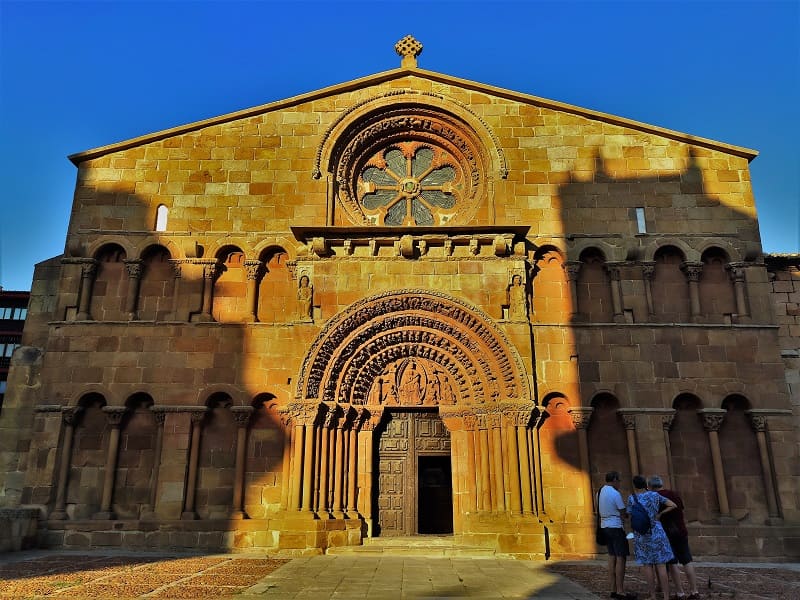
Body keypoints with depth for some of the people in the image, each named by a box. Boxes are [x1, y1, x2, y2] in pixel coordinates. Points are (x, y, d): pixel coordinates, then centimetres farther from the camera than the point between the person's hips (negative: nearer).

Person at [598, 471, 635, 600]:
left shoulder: (600, 492, 10)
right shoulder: (615, 494, -15)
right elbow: (624, 515, -12)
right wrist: (629, 513, 10)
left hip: (605, 526, 8)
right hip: (616, 527, -8)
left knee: (612, 557, 12)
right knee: (621, 558, -3)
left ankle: (613, 589, 15)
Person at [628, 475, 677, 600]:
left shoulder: (632, 498, -4)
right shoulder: (655, 495, 1)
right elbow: (673, 505, 1)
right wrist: (659, 515, 4)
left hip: (641, 534, -1)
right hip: (656, 532, 1)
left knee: (647, 565, 8)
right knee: (661, 565, 2)